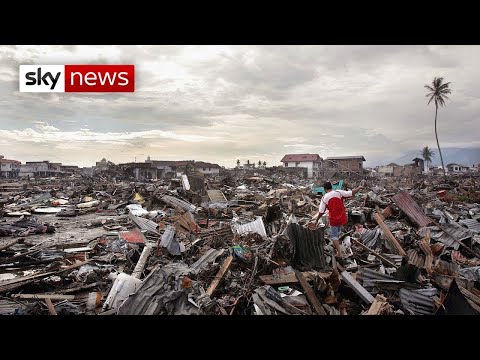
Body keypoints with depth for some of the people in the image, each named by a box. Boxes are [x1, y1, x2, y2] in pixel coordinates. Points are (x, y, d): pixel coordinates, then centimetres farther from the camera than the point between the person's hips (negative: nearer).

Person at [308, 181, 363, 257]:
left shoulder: (324, 198, -12)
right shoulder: (339, 192, -9)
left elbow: (321, 212, -9)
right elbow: (352, 193, -8)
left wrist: (316, 221, 3)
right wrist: (359, 188, 10)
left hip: (333, 219, -3)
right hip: (342, 218, 3)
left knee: (334, 236, 12)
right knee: (337, 234, 26)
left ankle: (339, 252, 4)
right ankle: (337, 248, 42)